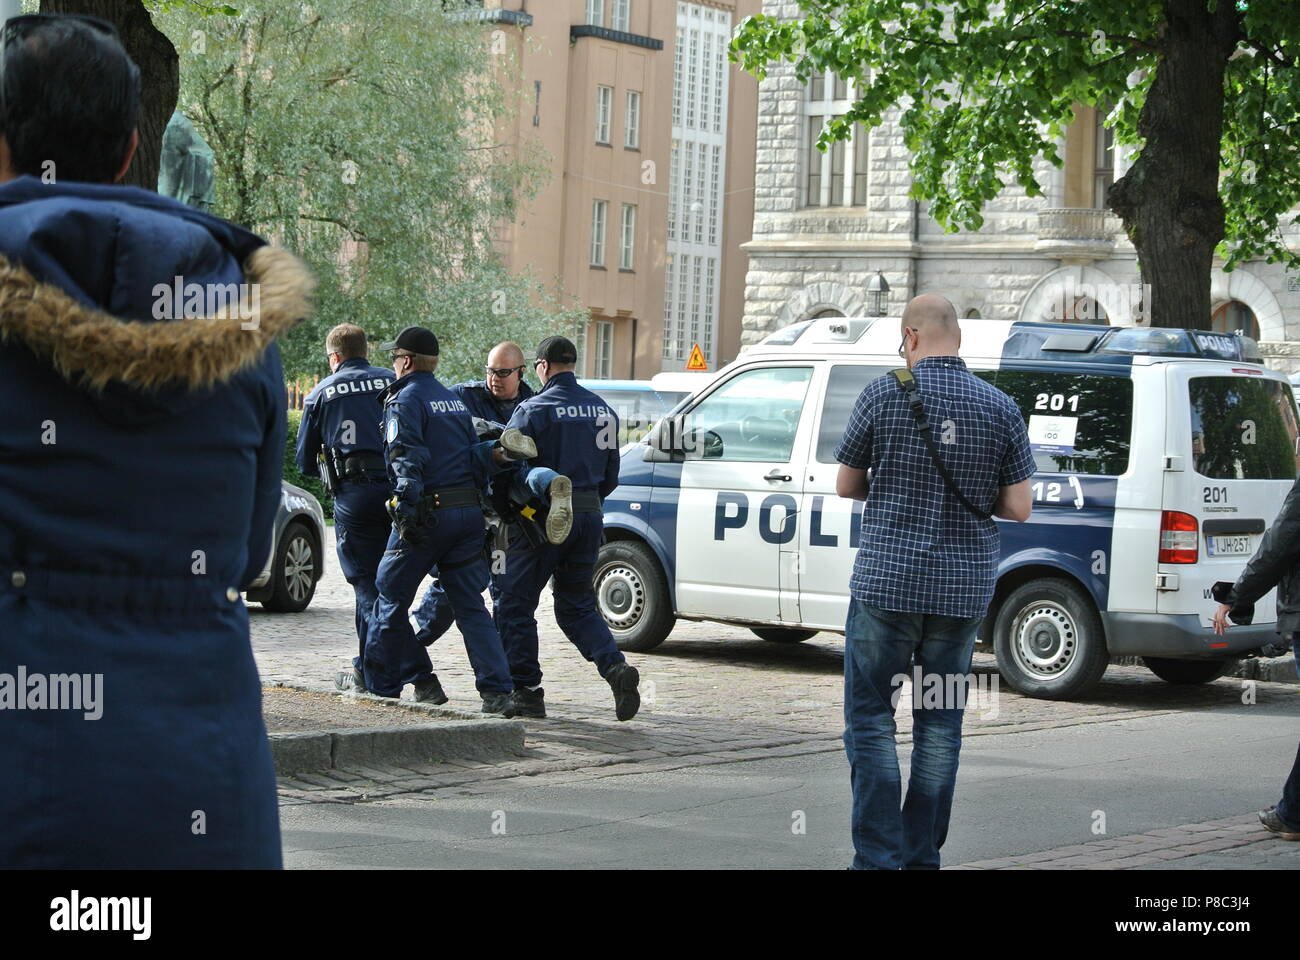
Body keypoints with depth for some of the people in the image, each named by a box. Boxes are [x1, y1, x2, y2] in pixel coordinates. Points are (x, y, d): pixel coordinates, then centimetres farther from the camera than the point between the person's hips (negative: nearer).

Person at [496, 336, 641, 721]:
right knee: (577, 605, 15)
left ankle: (526, 691, 4)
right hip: (589, 515, 6)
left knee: (517, 605, 5)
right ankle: (616, 667, -7)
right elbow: (610, 477, 16)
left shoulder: (533, 410, -10)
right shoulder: (603, 411, 11)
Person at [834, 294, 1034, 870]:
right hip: (964, 588, 3)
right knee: (940, 725, 11)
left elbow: (846, 486, 3)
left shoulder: (883, 395, -6)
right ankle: (922, 856, 14)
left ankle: (879, 856, -3)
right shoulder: (1000, 409, 1)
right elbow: (1019, 508, 0)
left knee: (871, 719, 4)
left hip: (886, 583, -3)